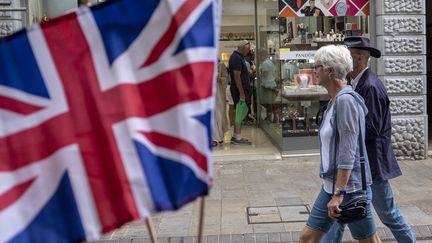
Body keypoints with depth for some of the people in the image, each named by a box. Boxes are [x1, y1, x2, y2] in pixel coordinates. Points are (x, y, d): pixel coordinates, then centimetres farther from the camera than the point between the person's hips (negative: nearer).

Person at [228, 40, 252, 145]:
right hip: (239, 89, -10)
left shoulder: (238, 57, 17)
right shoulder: (237, 58, -15)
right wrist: (242, 93, -22)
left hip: (241, 89, 10)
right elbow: (237, 76, -21)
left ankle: (235, 136, 17)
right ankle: (238, 137, -4)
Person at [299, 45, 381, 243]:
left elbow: (348, 153, -23)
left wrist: (339, 193, -24)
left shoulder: (345, 100, -18)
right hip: (331, 185, 9)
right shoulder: (335, 100, 10)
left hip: (348, 187, -9)